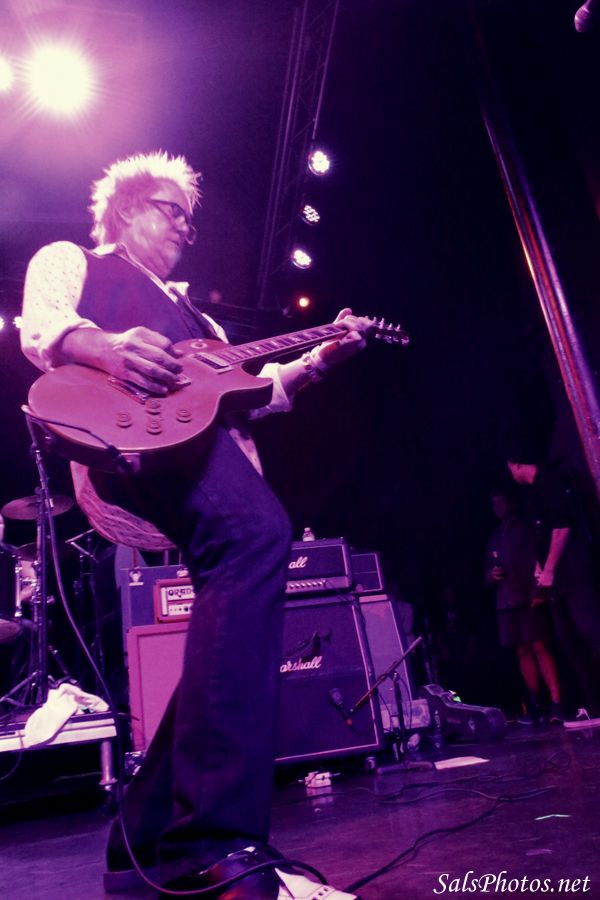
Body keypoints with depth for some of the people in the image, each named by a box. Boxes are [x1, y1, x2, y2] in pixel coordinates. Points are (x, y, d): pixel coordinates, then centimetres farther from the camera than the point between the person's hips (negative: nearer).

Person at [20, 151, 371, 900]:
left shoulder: (191, 311, 41)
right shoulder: (69, 260, 24)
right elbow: (42, 327, -1)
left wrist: (322, 357, 18)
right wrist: (107, 349, -24)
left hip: (204, 440, 8)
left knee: (239, 623, -5)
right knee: (258, 533, -35)